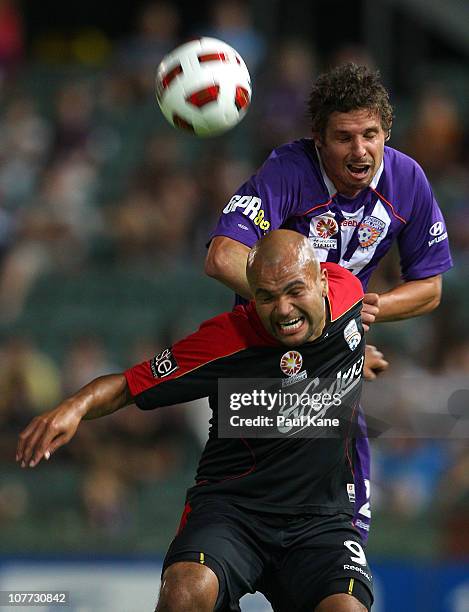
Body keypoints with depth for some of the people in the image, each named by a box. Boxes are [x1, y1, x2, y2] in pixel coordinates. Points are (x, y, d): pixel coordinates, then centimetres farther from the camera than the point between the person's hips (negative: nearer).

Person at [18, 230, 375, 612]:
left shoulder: (347, 291, -4)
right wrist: (77, 405, -32)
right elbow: (129, 385, -13)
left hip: (322, 518, 3)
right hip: (230, 508, -3)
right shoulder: (227, 339, -16)